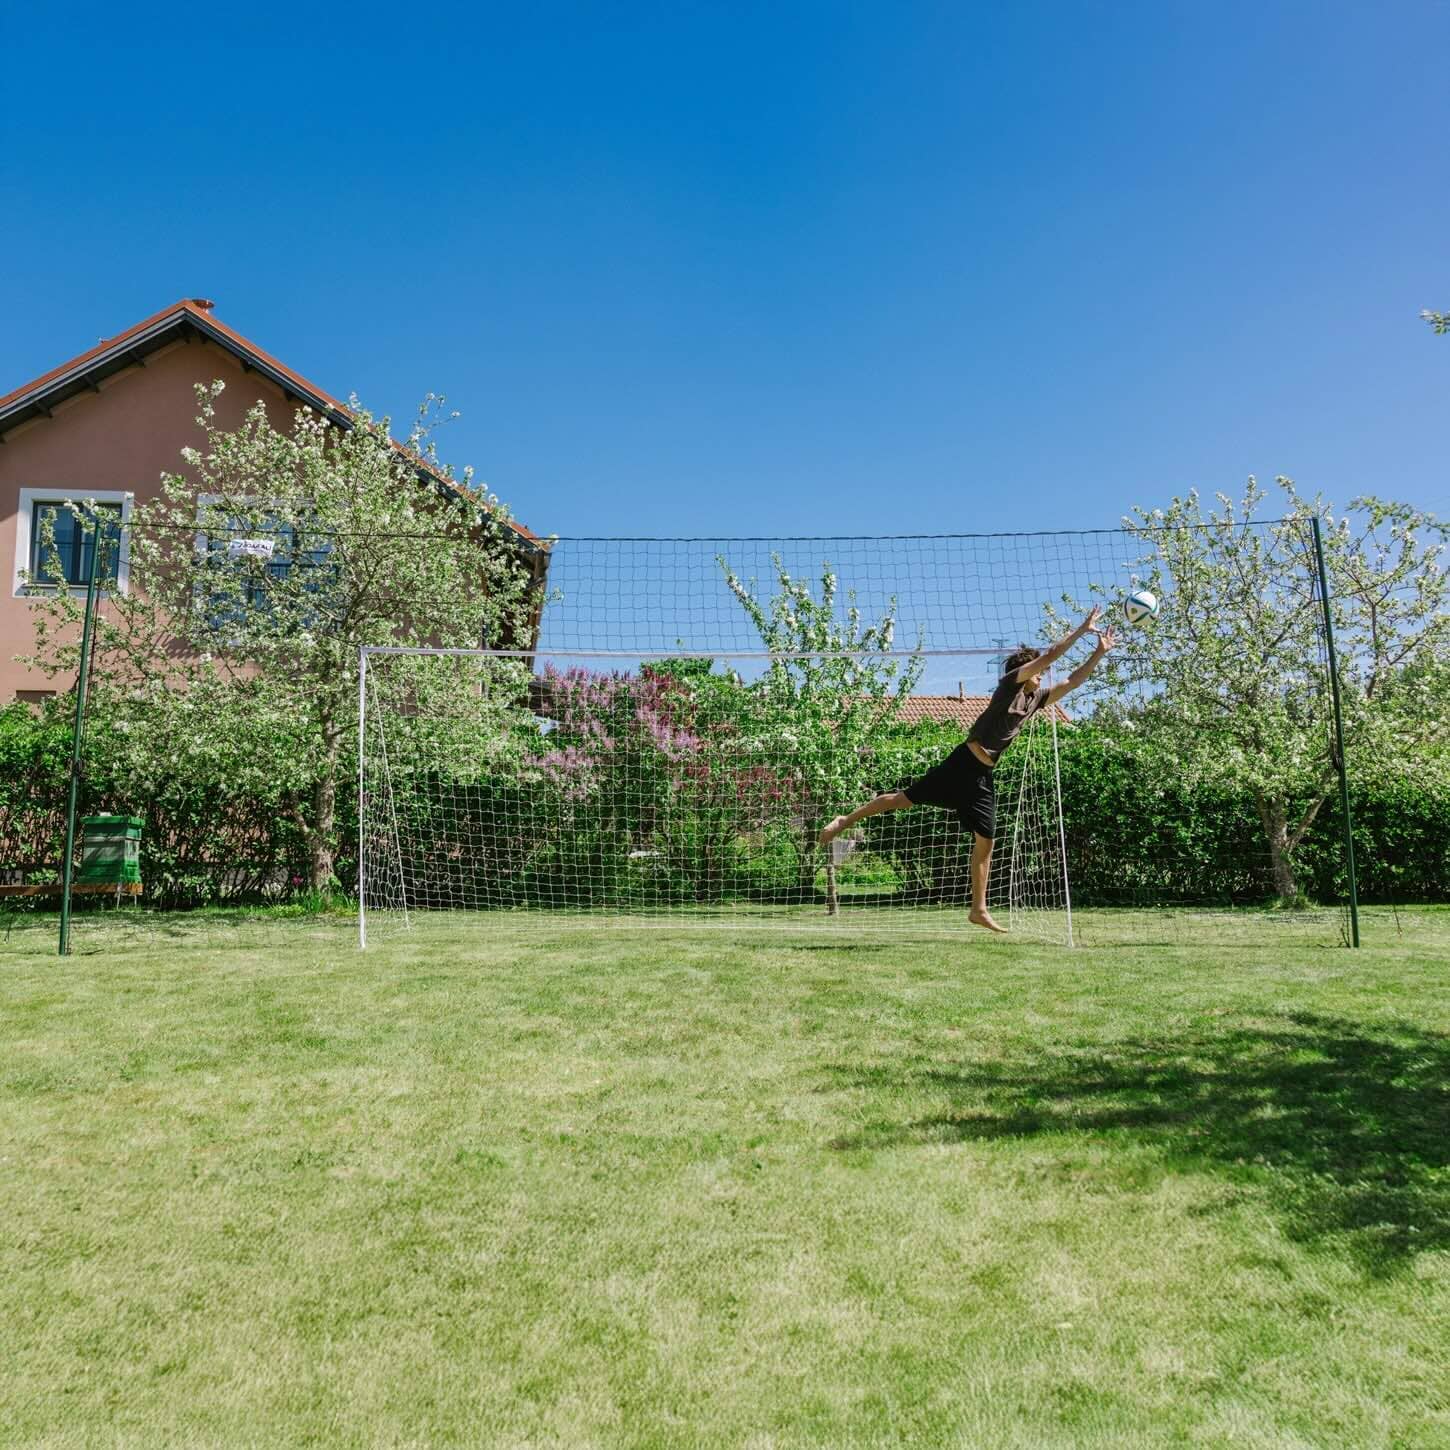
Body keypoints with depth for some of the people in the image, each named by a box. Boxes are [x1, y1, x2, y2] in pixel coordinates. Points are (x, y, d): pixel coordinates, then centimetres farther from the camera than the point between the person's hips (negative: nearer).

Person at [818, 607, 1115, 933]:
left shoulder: (1036, 699, 16)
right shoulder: (1010, 685, -3)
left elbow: (1071, 682, 19)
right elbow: (1049, 656, -12)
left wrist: (1099, 653, 11)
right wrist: (1082, 629, -8)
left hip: (983, 777, 8)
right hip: (963, 764, -8)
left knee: (985, 841, 5)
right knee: (906, 799, -8)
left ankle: (979, 910, 12)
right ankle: (846, 821, 8)